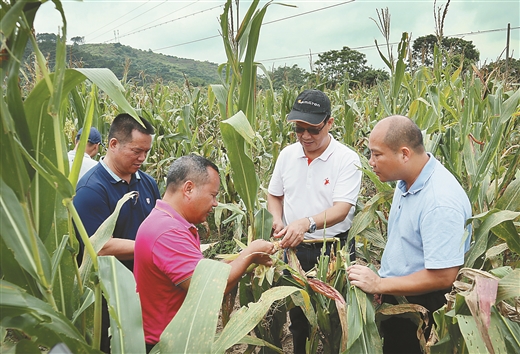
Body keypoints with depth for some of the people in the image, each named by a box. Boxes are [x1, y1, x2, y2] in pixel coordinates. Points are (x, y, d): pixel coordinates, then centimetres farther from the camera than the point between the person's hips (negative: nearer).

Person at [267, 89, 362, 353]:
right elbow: (274, 195, 13)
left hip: (334, 249, -4)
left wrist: (306, 223, -40)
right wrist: (277, 220, -7)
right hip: (294, 248, 4)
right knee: (296, 312, 19)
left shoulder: (347, 159, -14)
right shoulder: (287, 155, 1)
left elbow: (341, 209, -23)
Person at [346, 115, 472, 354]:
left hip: (421, 310, -8)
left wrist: (379, 284, -21)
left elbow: (442, 277, -29)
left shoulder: (441, 202, -29)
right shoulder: (406, 180, -1)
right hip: (395, 298, 8)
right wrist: (380, 281, 6)